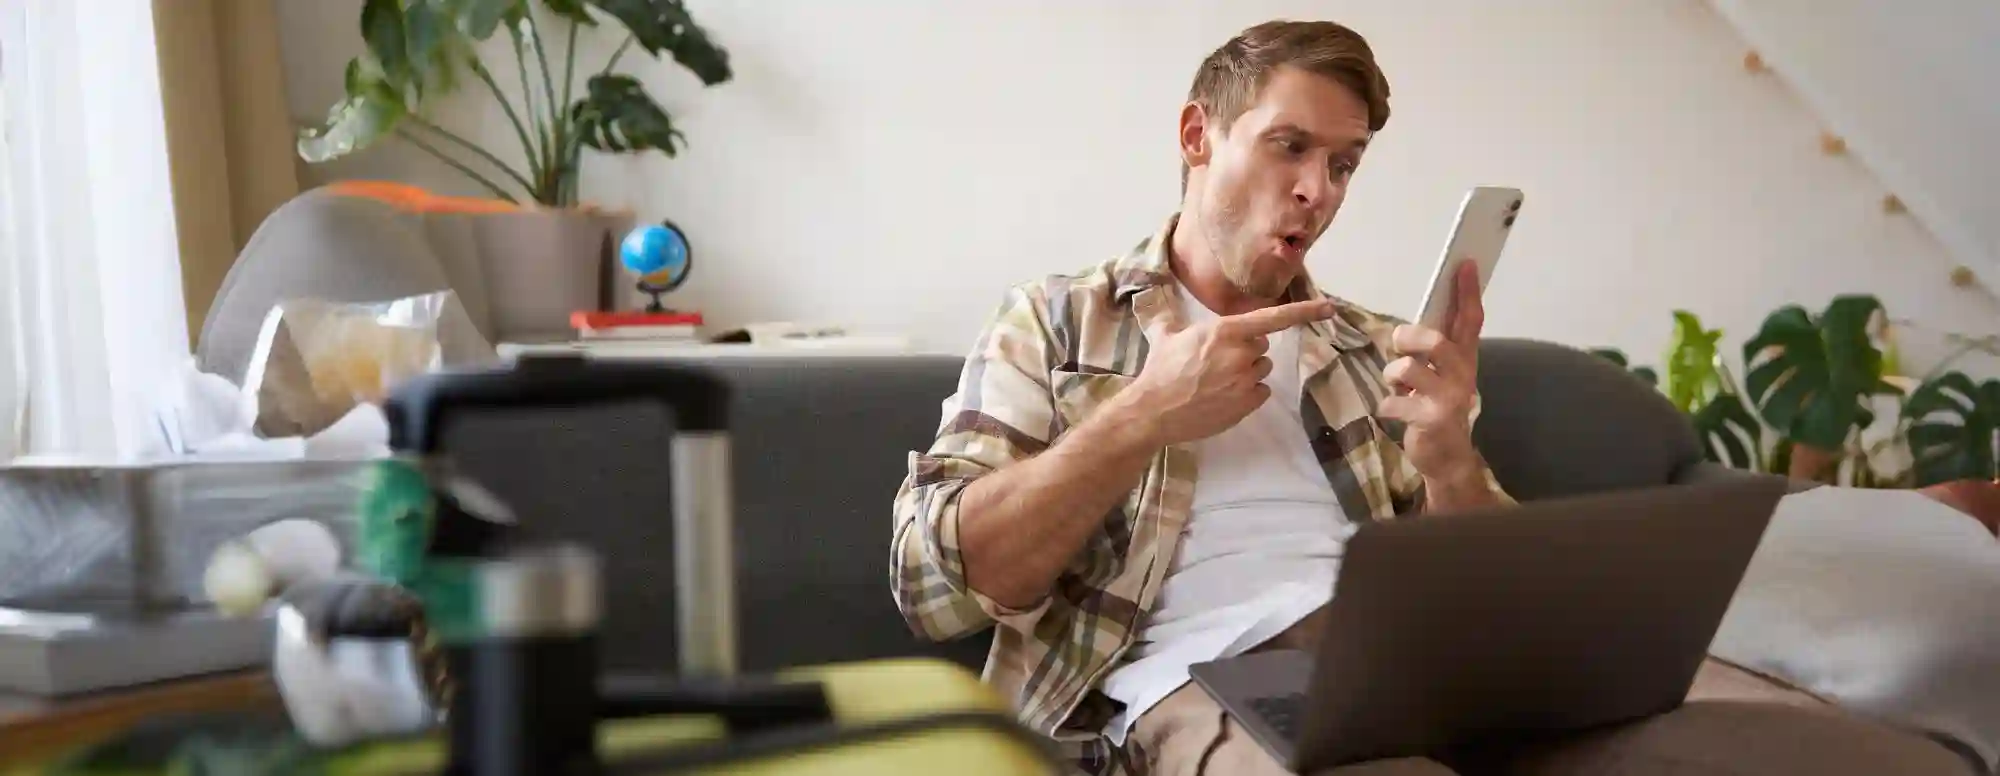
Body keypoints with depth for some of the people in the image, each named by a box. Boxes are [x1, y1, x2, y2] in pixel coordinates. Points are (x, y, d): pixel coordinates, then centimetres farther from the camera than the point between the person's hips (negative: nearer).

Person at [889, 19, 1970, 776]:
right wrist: (1142, 419, -4)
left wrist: (1449, 459, 0)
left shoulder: (1375, 352, 27)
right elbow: (934, 585, 4)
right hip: (1203, 682, -4)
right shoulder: (1054, 321, 17)